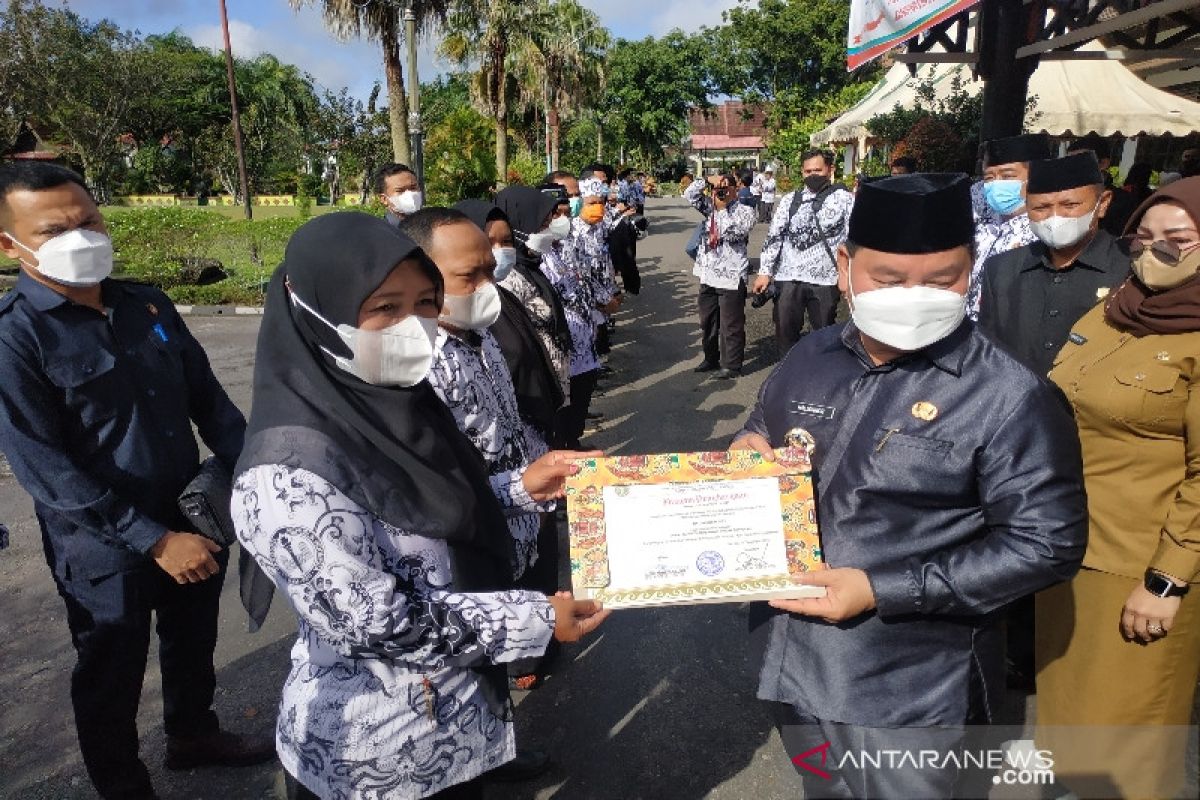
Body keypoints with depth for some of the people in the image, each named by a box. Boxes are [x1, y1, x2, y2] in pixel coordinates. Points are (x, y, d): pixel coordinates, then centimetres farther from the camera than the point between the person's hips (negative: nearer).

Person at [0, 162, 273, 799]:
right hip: (106, 551, -5)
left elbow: (209, 398, 6)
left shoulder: (148, 305, 0)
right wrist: (155, 541, -23)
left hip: (196, 521, 5)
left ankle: (193, 735, 51)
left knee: (193, 645, 25)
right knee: (111, 681, 17)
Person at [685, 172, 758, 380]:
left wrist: (722, 207, -16)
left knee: (731, 325, -1)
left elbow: (731, 232, -22)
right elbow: (690, 195, 2)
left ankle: (732, 365, 9)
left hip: (731, 277, -6)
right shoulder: (710, 207, 11)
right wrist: (707, 181, -10)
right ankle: (711, 359, 32)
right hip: (708, 275, 7)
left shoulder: (745, 212, -6)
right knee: (707, 322, 17)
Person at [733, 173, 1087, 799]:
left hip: (908, 690, -5)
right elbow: (762, 432, 15)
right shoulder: (810, 358, 0)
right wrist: (747, 451, -10)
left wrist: (883, 590, -21)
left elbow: (1047, 543, -16)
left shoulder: (1007, 398, -16)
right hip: (791, 657, 6)